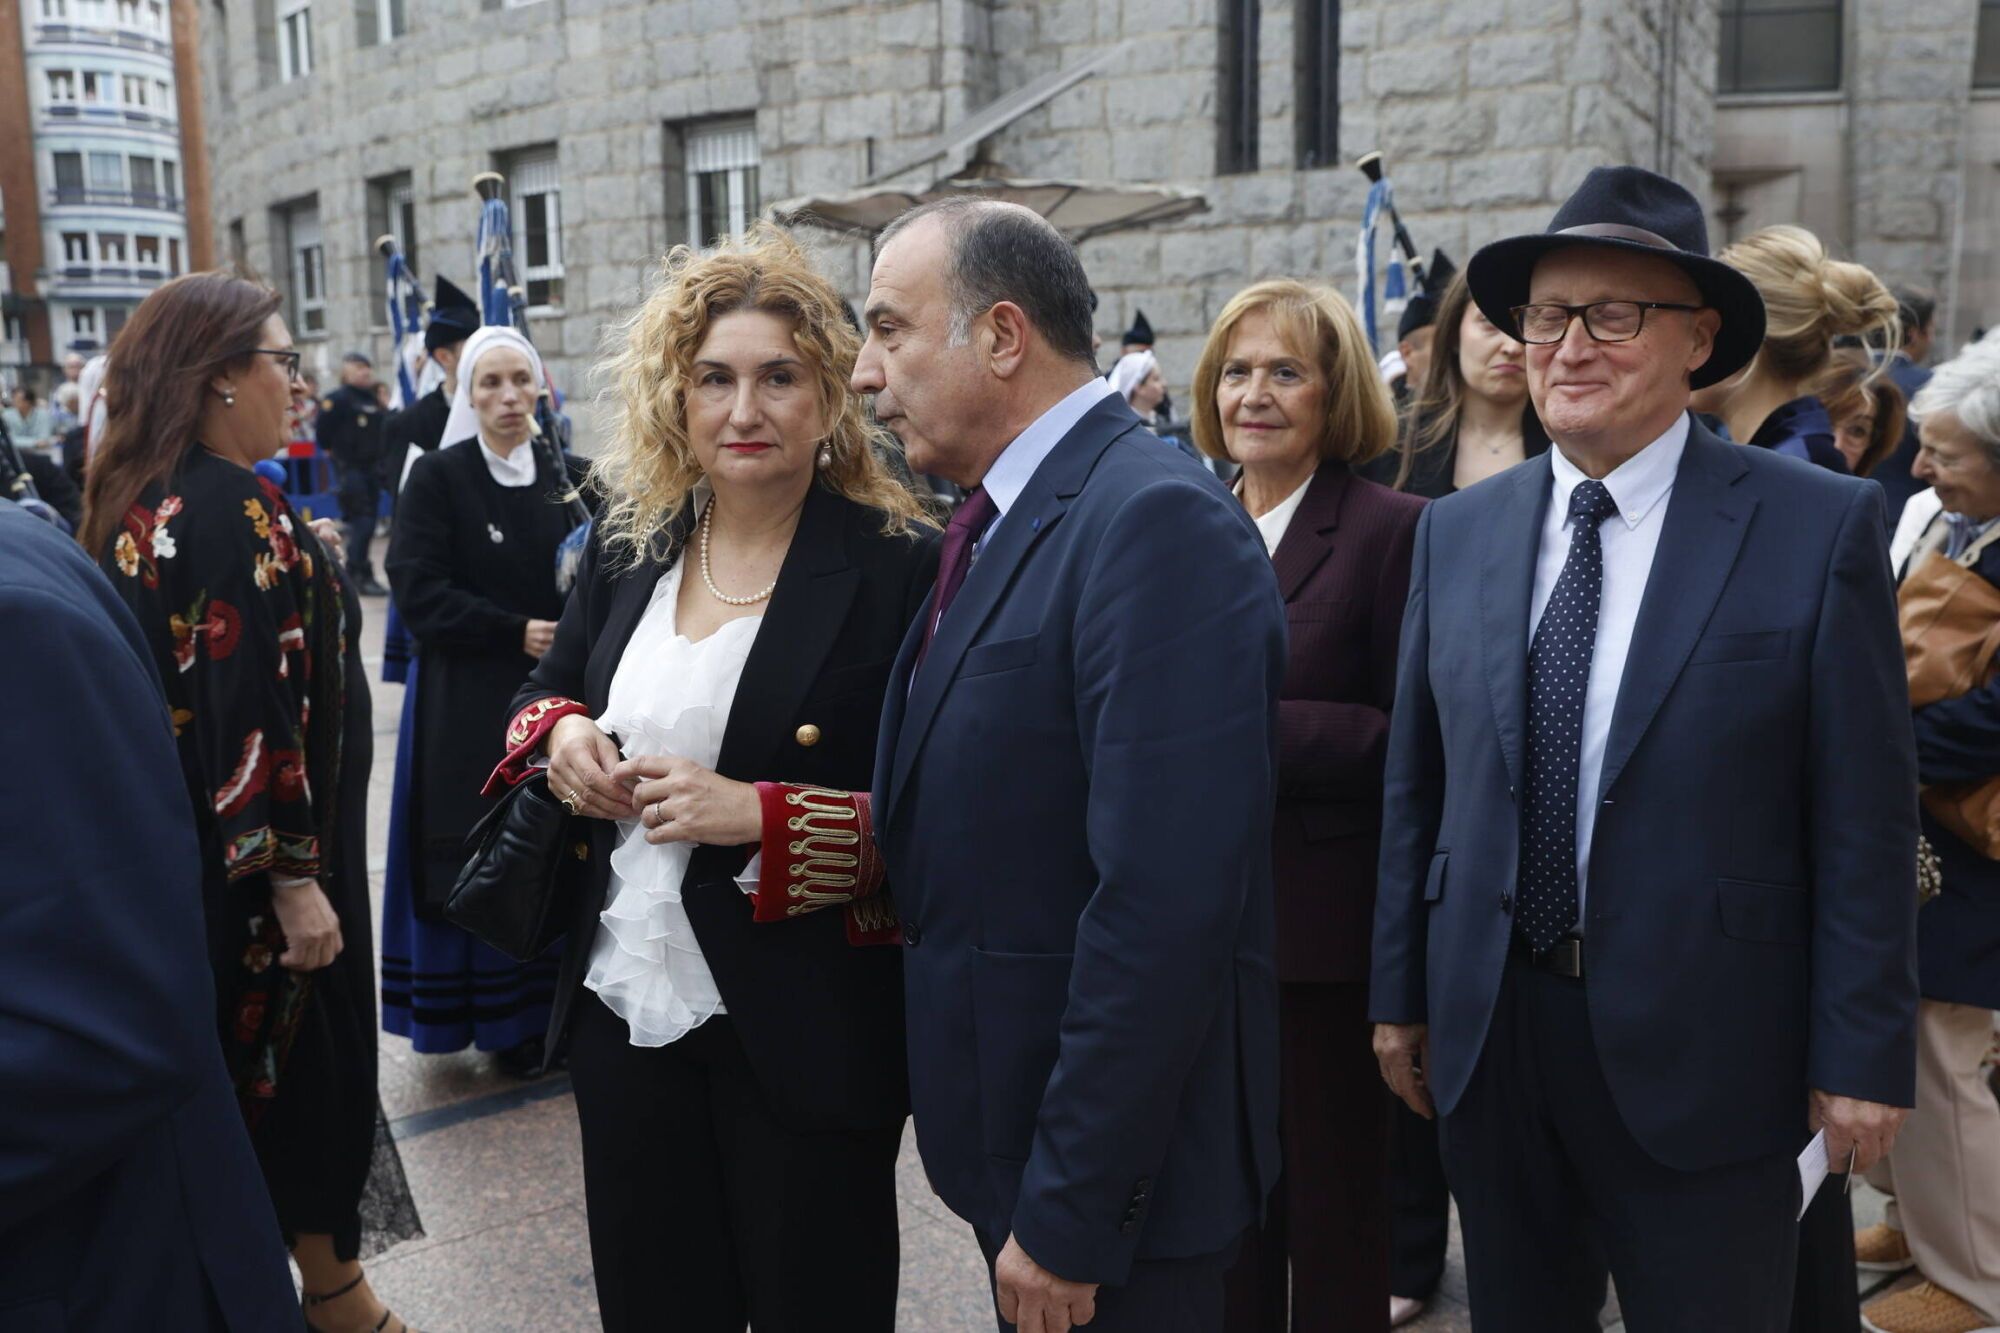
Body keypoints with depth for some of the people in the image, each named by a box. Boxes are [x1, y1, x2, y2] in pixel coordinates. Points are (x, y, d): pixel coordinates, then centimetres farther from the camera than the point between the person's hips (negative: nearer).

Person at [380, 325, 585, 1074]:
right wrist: (517, 634, -16)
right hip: (471, 704, -3)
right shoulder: (437, 478, -1)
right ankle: (501, 1018, 11)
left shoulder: (570, 478, 9)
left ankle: (557, 1005, 16)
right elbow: (419, 592, -9)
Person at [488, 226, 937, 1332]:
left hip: (801, 1033, -5)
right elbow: (545, 688, 17)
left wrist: (755, 815, -24)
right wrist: (559, 732, -5)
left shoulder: (897, 567, -13)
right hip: (625, 1008, 5)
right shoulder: (628, 545, 4)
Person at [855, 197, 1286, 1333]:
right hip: (1009, 1116, 8)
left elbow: (1165, 902, -27)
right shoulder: (1005, 518, 8)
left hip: (1115, 1171, -8)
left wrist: (1071, 1215, -22)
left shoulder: (1156, 519, -22)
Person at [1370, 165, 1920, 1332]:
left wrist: (1862, 1058, -7)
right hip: (1489, 1035, 4)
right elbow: (1417, 787, 6)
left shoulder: (1821, 526, -8)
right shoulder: (1458, 534, 3)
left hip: (1703, 1050, -3)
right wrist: (1401, 995, 7)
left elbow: (1865, 819, -7)